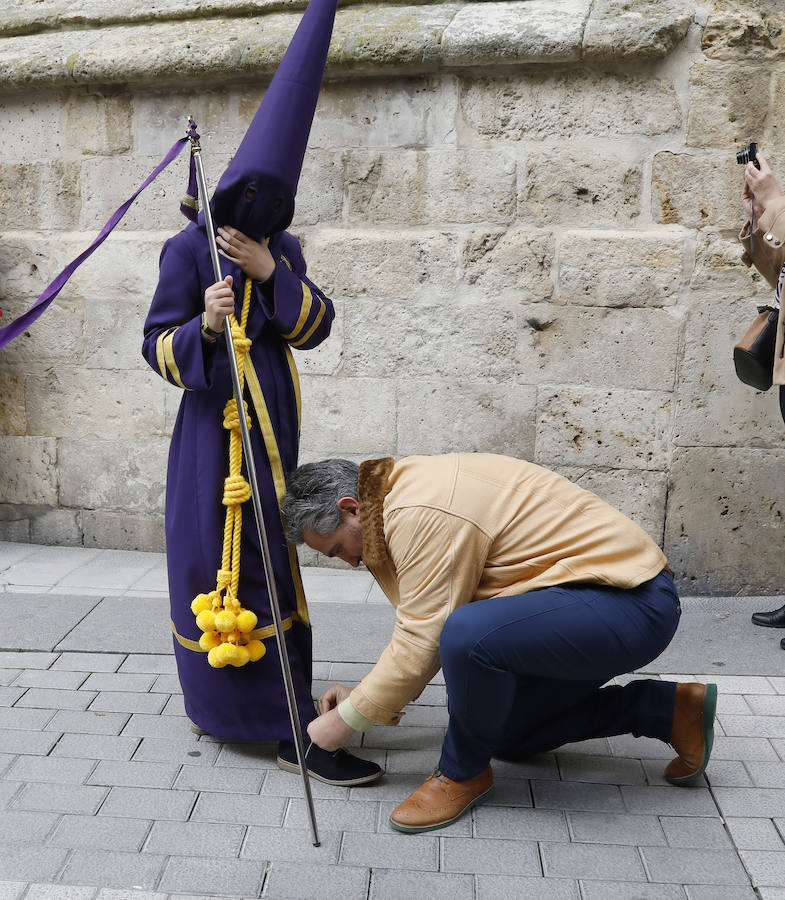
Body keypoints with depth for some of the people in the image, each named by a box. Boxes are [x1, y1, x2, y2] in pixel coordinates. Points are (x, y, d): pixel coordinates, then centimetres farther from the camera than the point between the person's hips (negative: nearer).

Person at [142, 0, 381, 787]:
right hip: (219, 431, -7)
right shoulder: (190, 249, -8)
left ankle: (219, 706, 33)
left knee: (263, 557, 14)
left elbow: (316, 327, 0)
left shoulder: (284, 250, 9)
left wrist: (271, 274, -14)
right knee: (246, 566, -5)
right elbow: (158, 347, -9)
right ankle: (294, 730, 1)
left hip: (271, 427, 7)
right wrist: (204, 326, -28)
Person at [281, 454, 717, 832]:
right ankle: (669, 709, 20)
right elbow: (423, 624, 17)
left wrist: (346, 720, -7)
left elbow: (422, 642, -20)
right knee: (505, 734, 20)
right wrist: (365, 695, 14)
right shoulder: (403, 493, 9)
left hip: (632, 604, -11)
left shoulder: (422, 513, -24)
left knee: (470, 634, -33)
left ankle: (463, 772, -4)